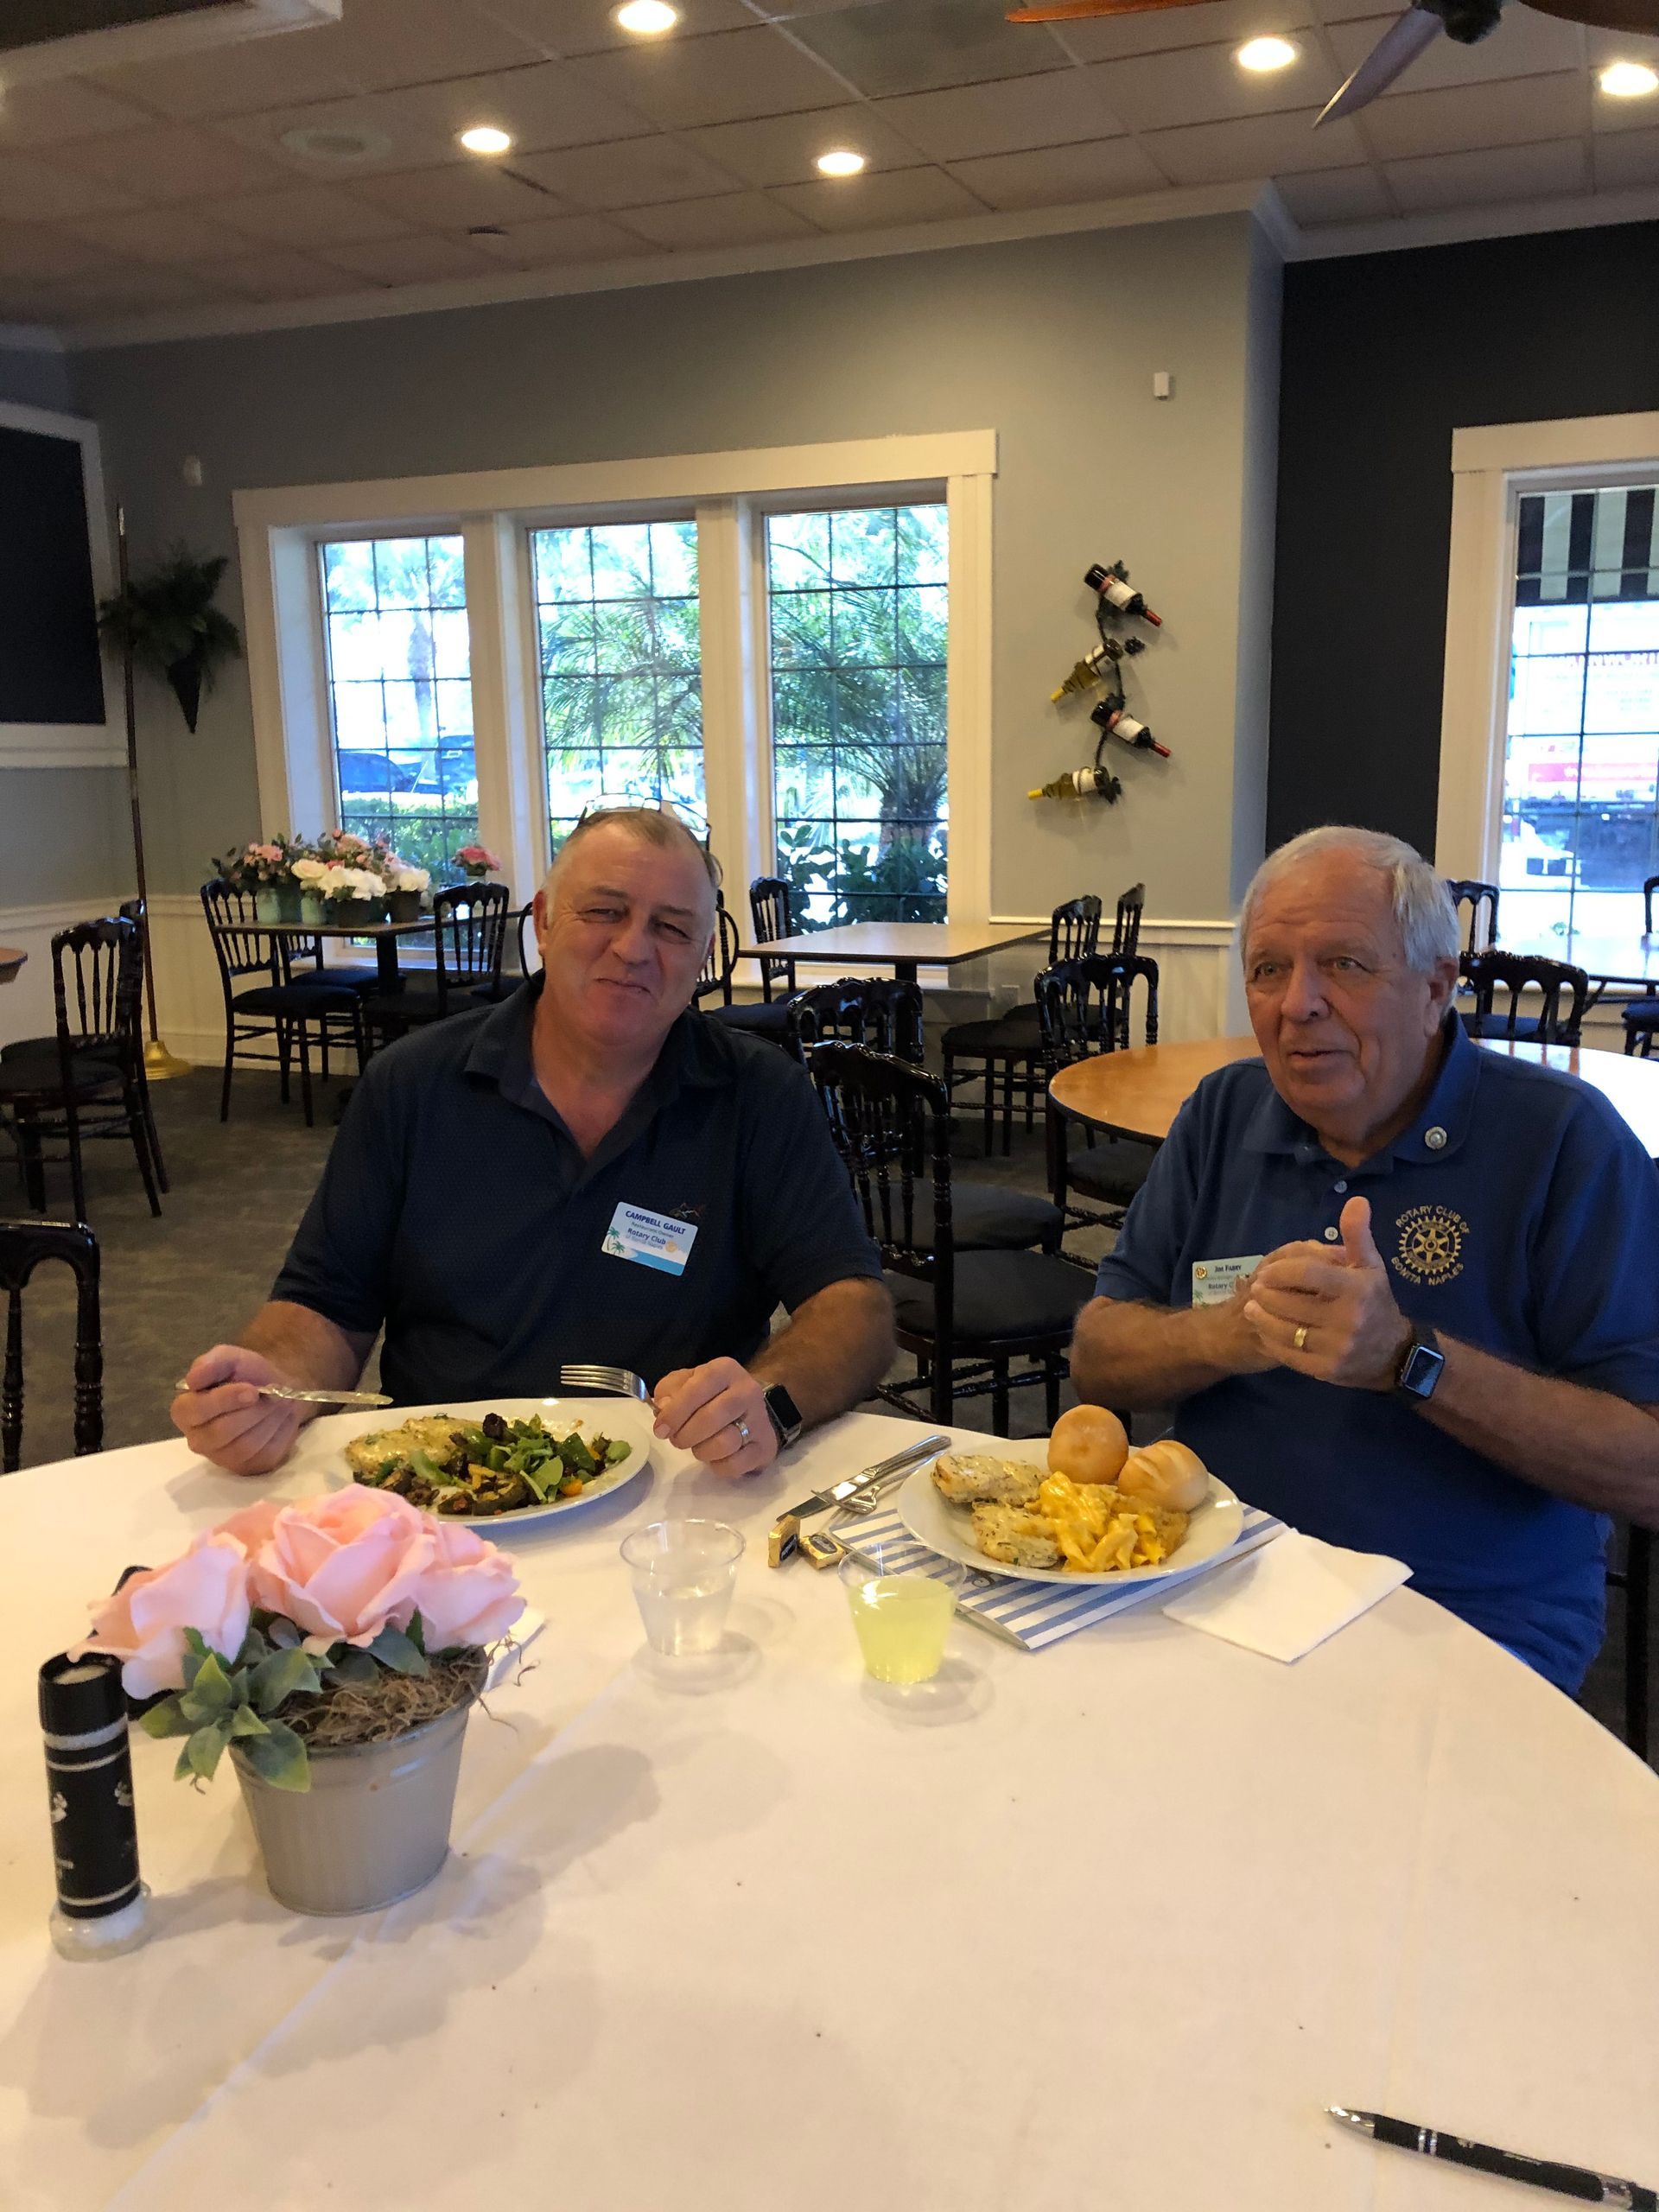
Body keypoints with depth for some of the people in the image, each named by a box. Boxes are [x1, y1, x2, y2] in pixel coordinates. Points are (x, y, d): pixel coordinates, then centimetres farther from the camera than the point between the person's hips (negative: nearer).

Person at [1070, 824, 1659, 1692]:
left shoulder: (1563, 1138, -7)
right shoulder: (1224, 1113, 8)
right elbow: (1095, 1360, 6)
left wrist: (1408, 1358, -22)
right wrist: (1228, 1336, -14)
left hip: (1465, 1620, -3)